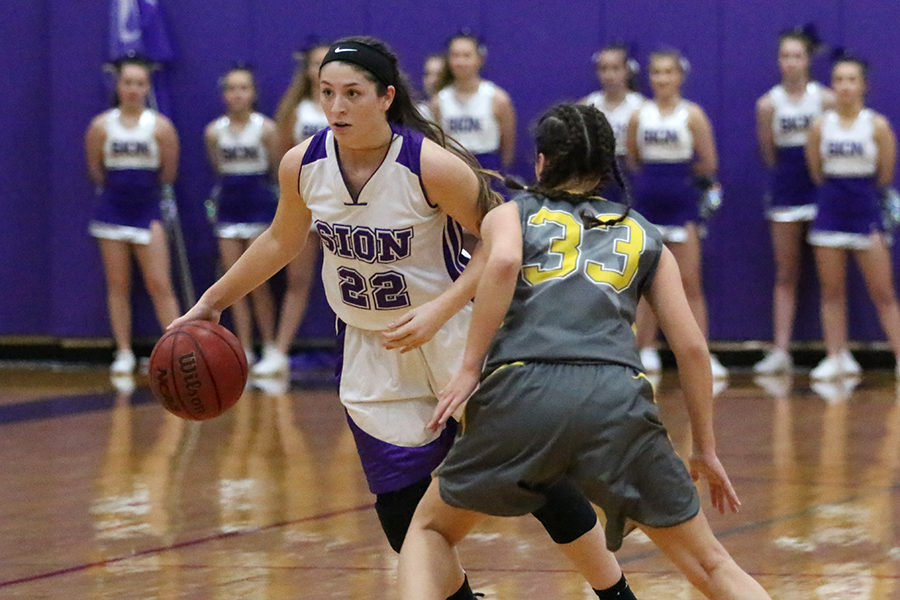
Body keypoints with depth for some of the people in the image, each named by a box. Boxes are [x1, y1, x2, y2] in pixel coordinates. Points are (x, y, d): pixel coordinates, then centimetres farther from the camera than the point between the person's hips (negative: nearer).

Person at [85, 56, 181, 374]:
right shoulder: (102, 126, -4)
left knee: (160, 285, -6)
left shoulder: (160, 126, -7)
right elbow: (95, 171, 6)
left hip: (148, 210, -1)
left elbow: (168, 174, 1)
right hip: (112, 210, 1)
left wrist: (146, 188, 7)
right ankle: (124, 353, 13)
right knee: (117, 285, 5)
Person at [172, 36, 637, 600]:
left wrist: (439, 310, -25)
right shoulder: (302, 166, -10)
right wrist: (211, 302, 15)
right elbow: (281, 240, 10)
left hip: (454, 336, -4)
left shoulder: (433, 165, -24)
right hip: (371, 345, 4)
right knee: (401, 508, 0)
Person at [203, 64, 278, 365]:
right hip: (228, 207, 3)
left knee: (258, 283, -4)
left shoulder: (265, 128, -9)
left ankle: (270, 348, 4)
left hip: (259, 207, -3)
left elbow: (277, 168, 2)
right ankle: (245, 352, 5)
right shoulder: (214, 131, 0)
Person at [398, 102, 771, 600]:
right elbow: (691, 346, 20)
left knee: (431, 529, 23)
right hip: (616, 396, 1)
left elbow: (504, 261, -3)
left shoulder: (510, 214, 23)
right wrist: (705, 450, 27)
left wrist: (469, 369, -2)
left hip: (521, 391, -1)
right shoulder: (643, 236, 28)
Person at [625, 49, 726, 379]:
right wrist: (653, 176, 5)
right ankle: (646, 352, 12)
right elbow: (632, 159, 15)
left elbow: (708, 164, -3)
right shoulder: (640, 115, 4)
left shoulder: (692, 115, -4)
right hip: (647, 202, 3)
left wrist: (675, 173, 4)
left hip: (681, 203, -3)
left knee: (690, 283, -3)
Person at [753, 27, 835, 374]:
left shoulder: (825, 99, -4)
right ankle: (780, 351, 4)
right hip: (785, 187, 2)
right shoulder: (769, 104, 0)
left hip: (821, 186, -2)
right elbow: (769, 154, 8)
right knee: (785, 275, 4)